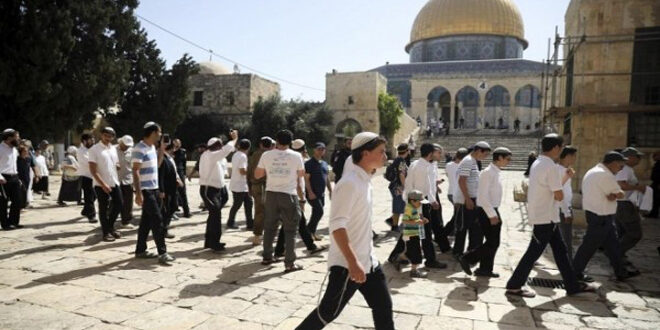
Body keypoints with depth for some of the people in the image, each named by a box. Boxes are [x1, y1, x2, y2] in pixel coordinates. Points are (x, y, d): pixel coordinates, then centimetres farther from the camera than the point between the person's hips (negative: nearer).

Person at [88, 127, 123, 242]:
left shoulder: (113, 148, 10)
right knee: (104, 209, 4)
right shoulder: (94, 149, -10)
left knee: (119, 204, 9)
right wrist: (103, 184, -19)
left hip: (114, 183, 6)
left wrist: (117, 180, 10)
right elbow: (93, 170, -14)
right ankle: (106, 232, 16)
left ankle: (110, 227, 28)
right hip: (101, 185, -6)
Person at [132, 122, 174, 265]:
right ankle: (162, 253, -6)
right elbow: (135, 171, -20)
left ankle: (140, 250, 22)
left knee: (147, 220, 13)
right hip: (145, 190, -9)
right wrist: (138, 193, -23)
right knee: (157, 220, -10)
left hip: (153, 188, 9)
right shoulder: (140, 148, -15)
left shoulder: (152, 147, 13)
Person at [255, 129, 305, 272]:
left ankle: (267, 257, 28)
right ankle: (289, 263, 3)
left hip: (271, 193, 3)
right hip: (289, 195, -3)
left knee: (269, 226, 17)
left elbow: (257, 175, 7)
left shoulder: (266, 155, 0)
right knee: (290, 230, 3)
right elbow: (301, 174, 7)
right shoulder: (296, 156, -6)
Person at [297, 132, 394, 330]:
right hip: (347, 264, -9)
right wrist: (353, 262, -29)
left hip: (368, 261, 9)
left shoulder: (365, 181, 9)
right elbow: (337, 225, -26)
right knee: (328, 312, 2)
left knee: (383, 308, 13)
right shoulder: (350, 183, -20)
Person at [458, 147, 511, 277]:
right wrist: (492, 215, -22)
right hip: (486, 212, -9)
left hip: (492, 211, 9)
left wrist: (495, 214, 17)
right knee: (492, 243, -6)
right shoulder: (488, 172, -17)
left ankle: (485, 269, 21)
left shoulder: (496, 172, 13)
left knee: (493, 243, 12)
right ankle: (466, 259, 6)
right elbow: (483, 196, -22)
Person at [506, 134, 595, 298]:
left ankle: (573, 285, 26)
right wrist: (560, 193, 1)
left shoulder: (537, 164, 11)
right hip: (545, 218, -10)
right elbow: (559, 195, -19)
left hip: (545, 216, 10)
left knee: (560, 250, 16)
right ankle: (514, 286, 7)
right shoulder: (550, 166, -20)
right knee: (534, 252, -2)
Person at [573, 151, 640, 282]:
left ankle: (621, 273, 28)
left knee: (612, 244, 17)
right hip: (601, 218, -10)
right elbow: (620, 194, -14)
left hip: (601, 216, 10)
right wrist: (615, 194, 6)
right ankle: (575, 272, 9)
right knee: (589, 246, -1)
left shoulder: (593, 172, 14)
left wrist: (611, 195, -8)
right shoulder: (604, 175, -20)